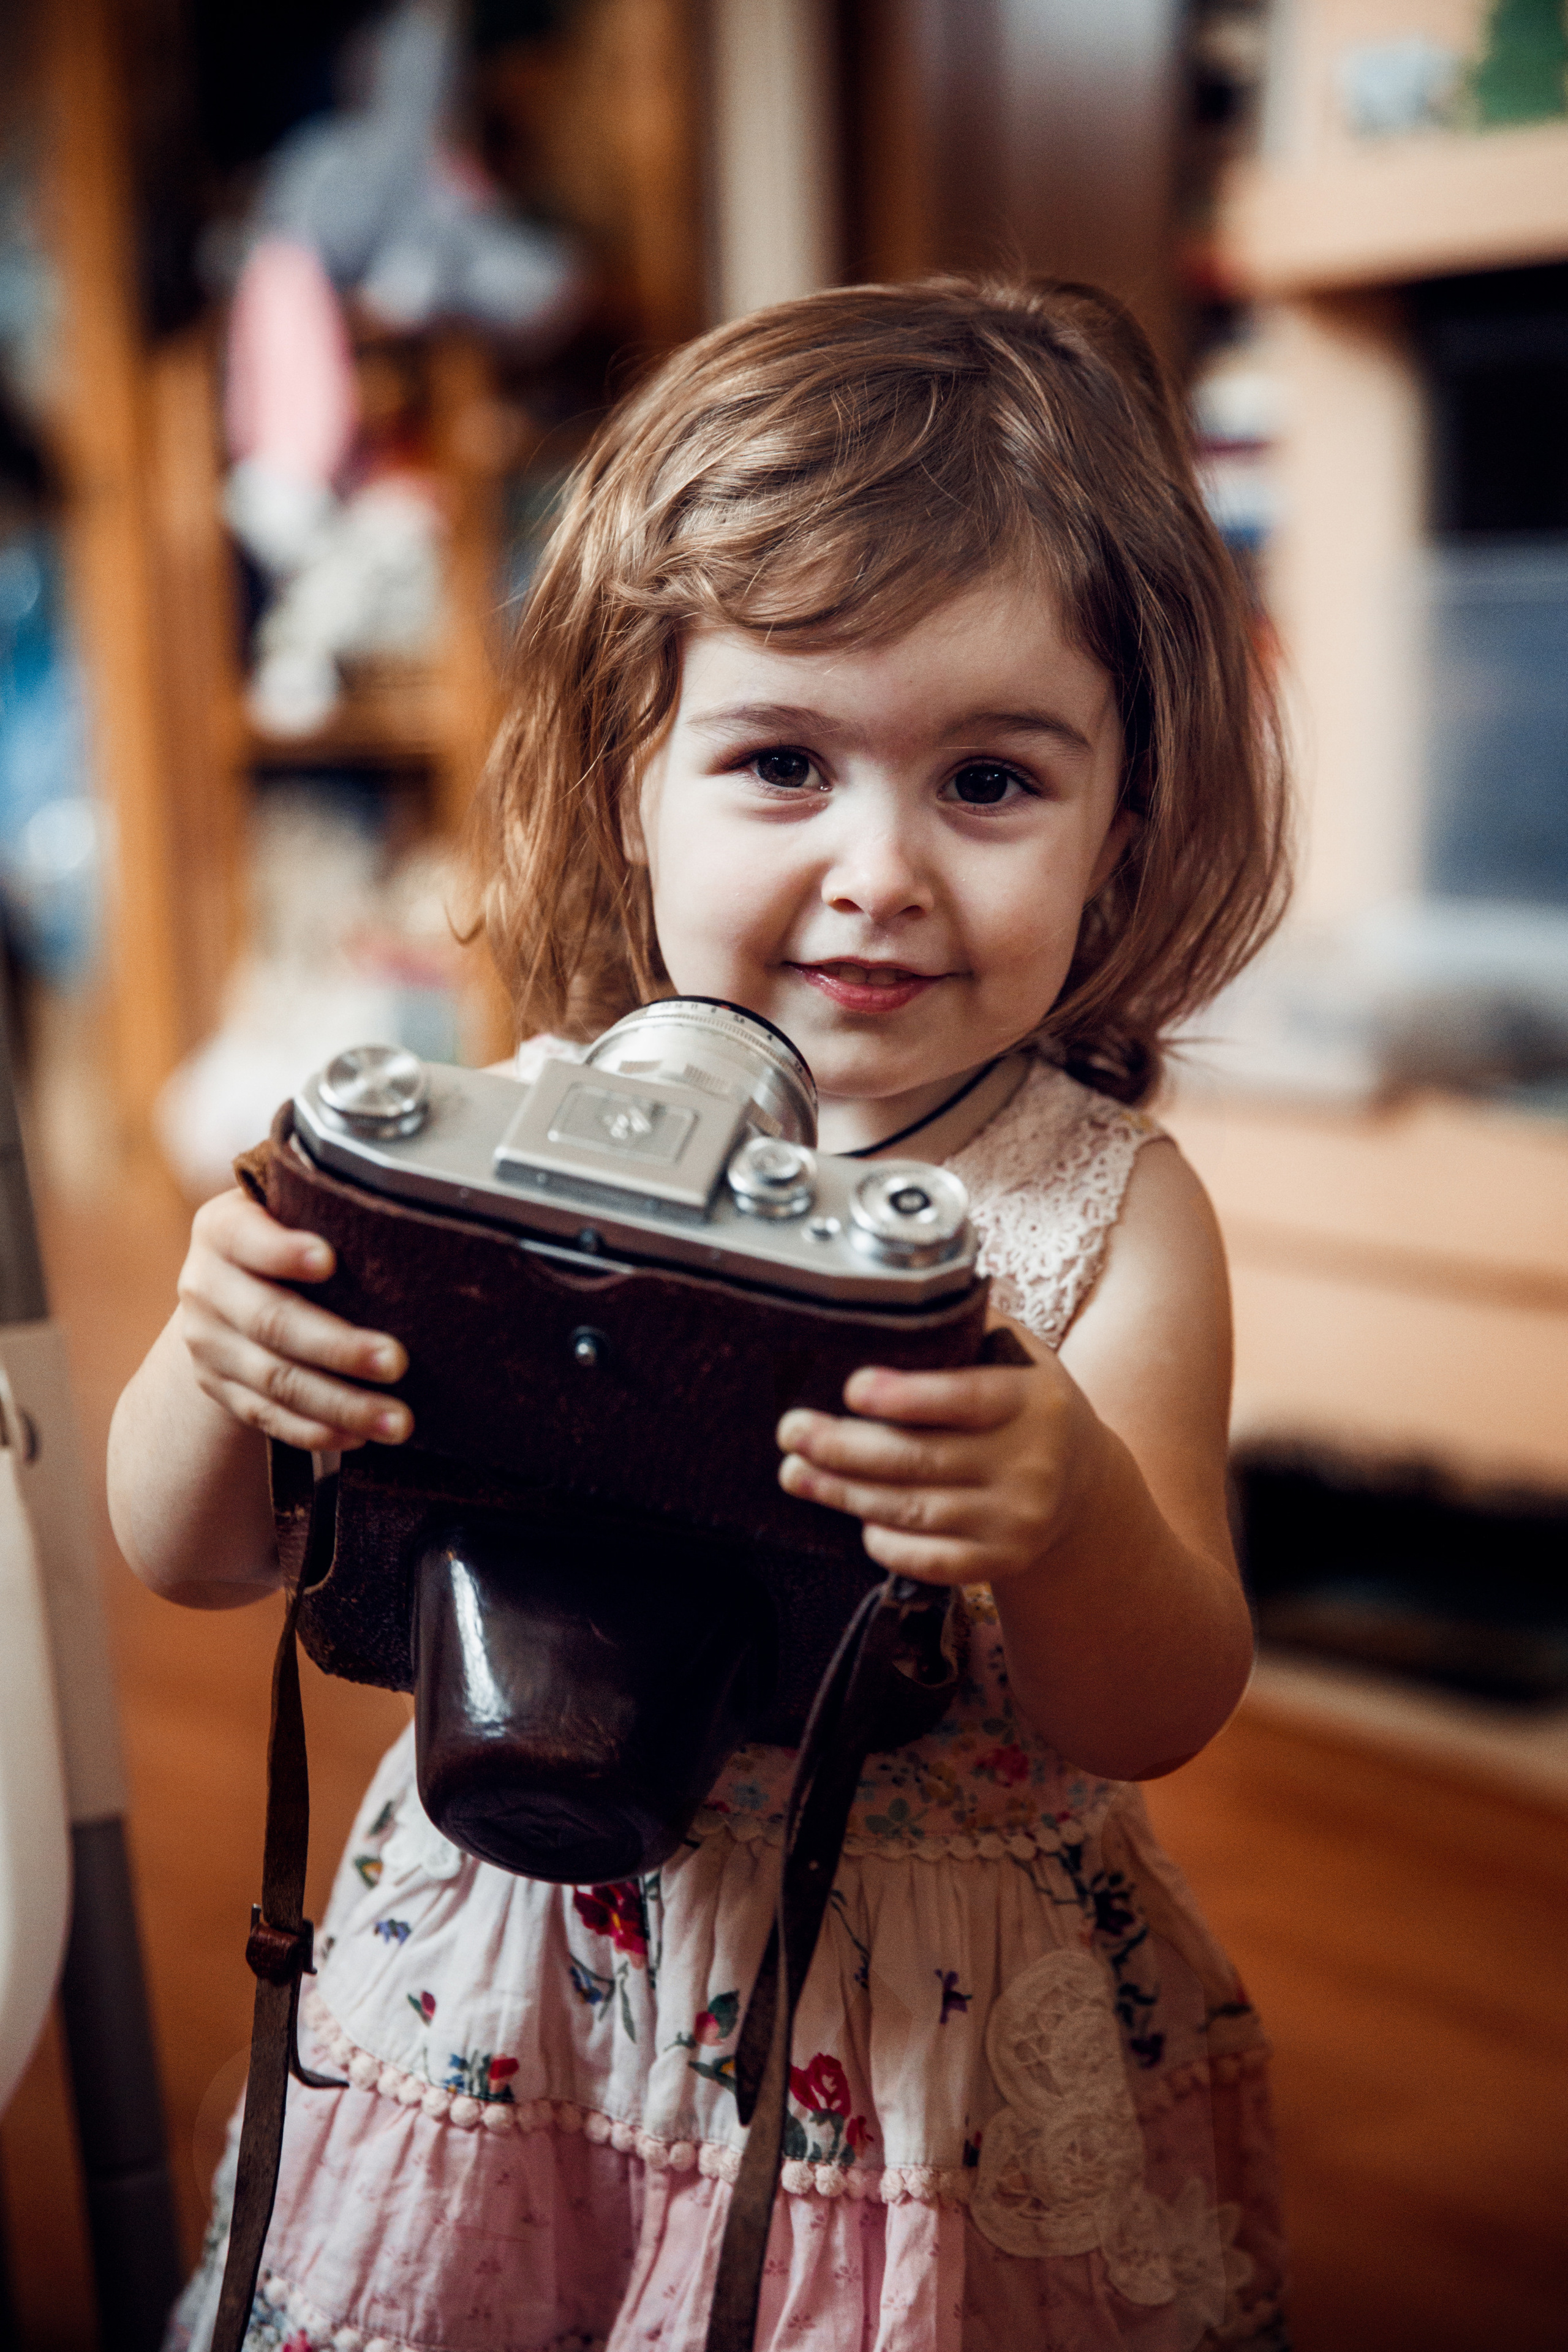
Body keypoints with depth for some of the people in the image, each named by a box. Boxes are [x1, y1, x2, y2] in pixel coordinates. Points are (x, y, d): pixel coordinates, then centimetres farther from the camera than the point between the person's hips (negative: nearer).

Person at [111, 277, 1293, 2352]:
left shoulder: (1106, 1212, -13)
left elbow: (1157, 1718, -15)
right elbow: (195, 1559, -6)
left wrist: (1076, 1521, -37)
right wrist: (225, 1371, -28)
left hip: (949, 2062, -1)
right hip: (506, 2002, 2)